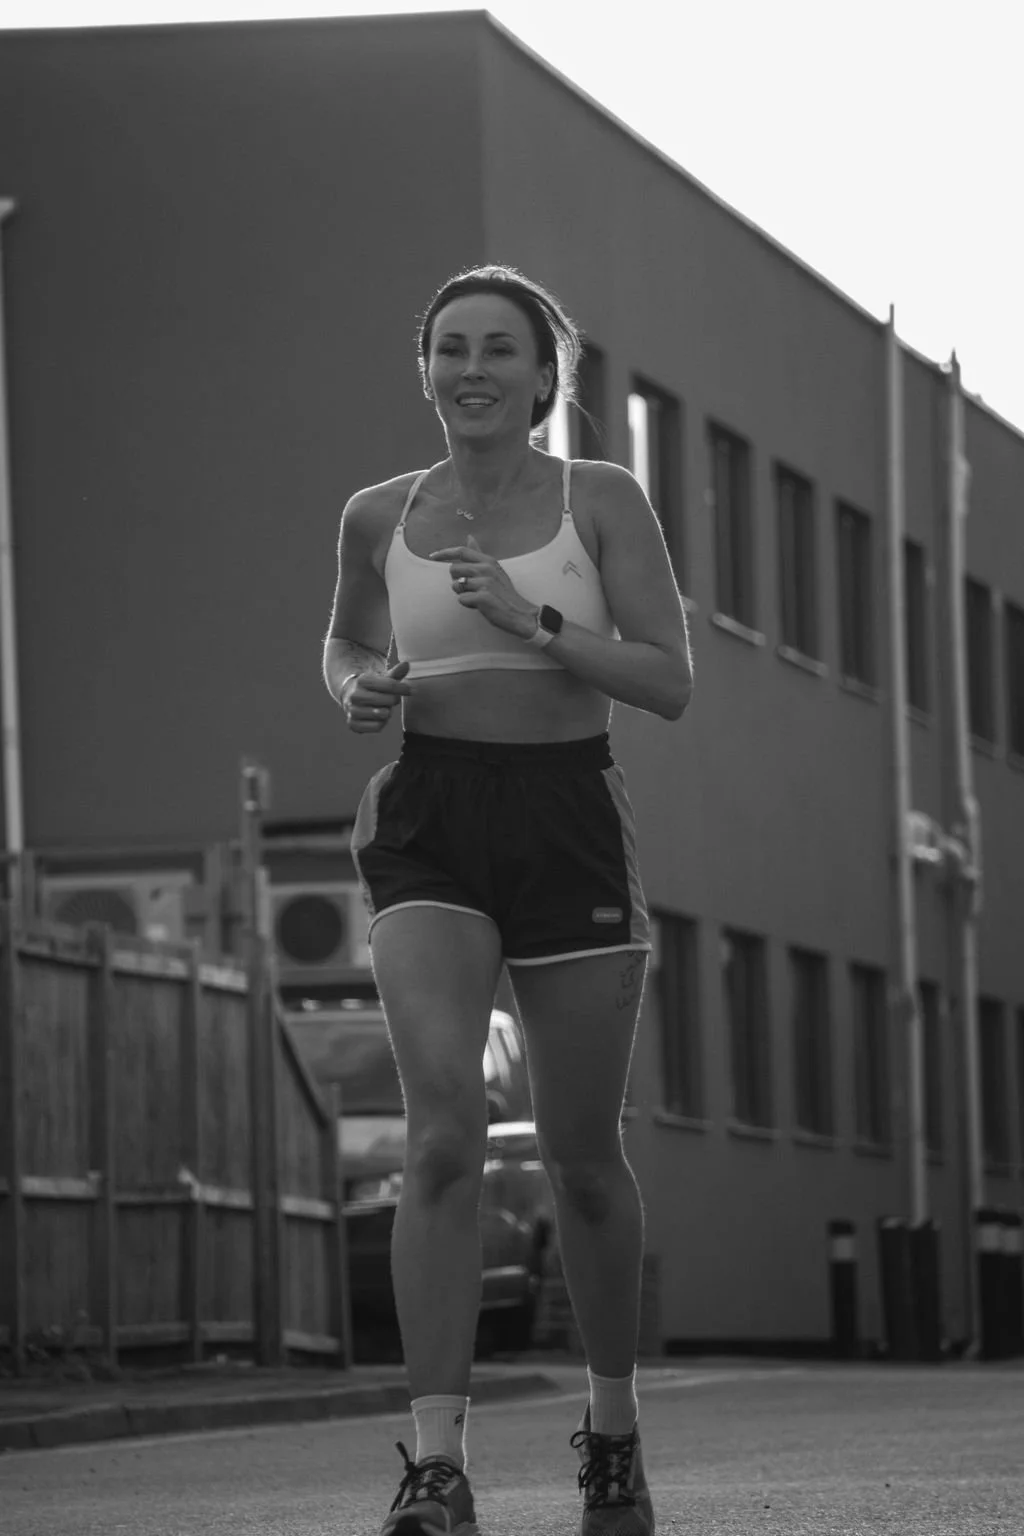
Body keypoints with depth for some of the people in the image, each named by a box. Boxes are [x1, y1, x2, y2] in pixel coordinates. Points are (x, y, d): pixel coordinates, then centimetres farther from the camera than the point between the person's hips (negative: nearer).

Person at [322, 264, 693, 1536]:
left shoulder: (602, 502, 0)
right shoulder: (380, 517, 6)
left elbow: (669, 683, -5)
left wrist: (532, 622, -17)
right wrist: (358, 690, 2)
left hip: (569, 822, 0)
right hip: (427, 823, 0)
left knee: (581, 1153, 8)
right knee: (443, 1130, -20)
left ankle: (613, 1422, 32)